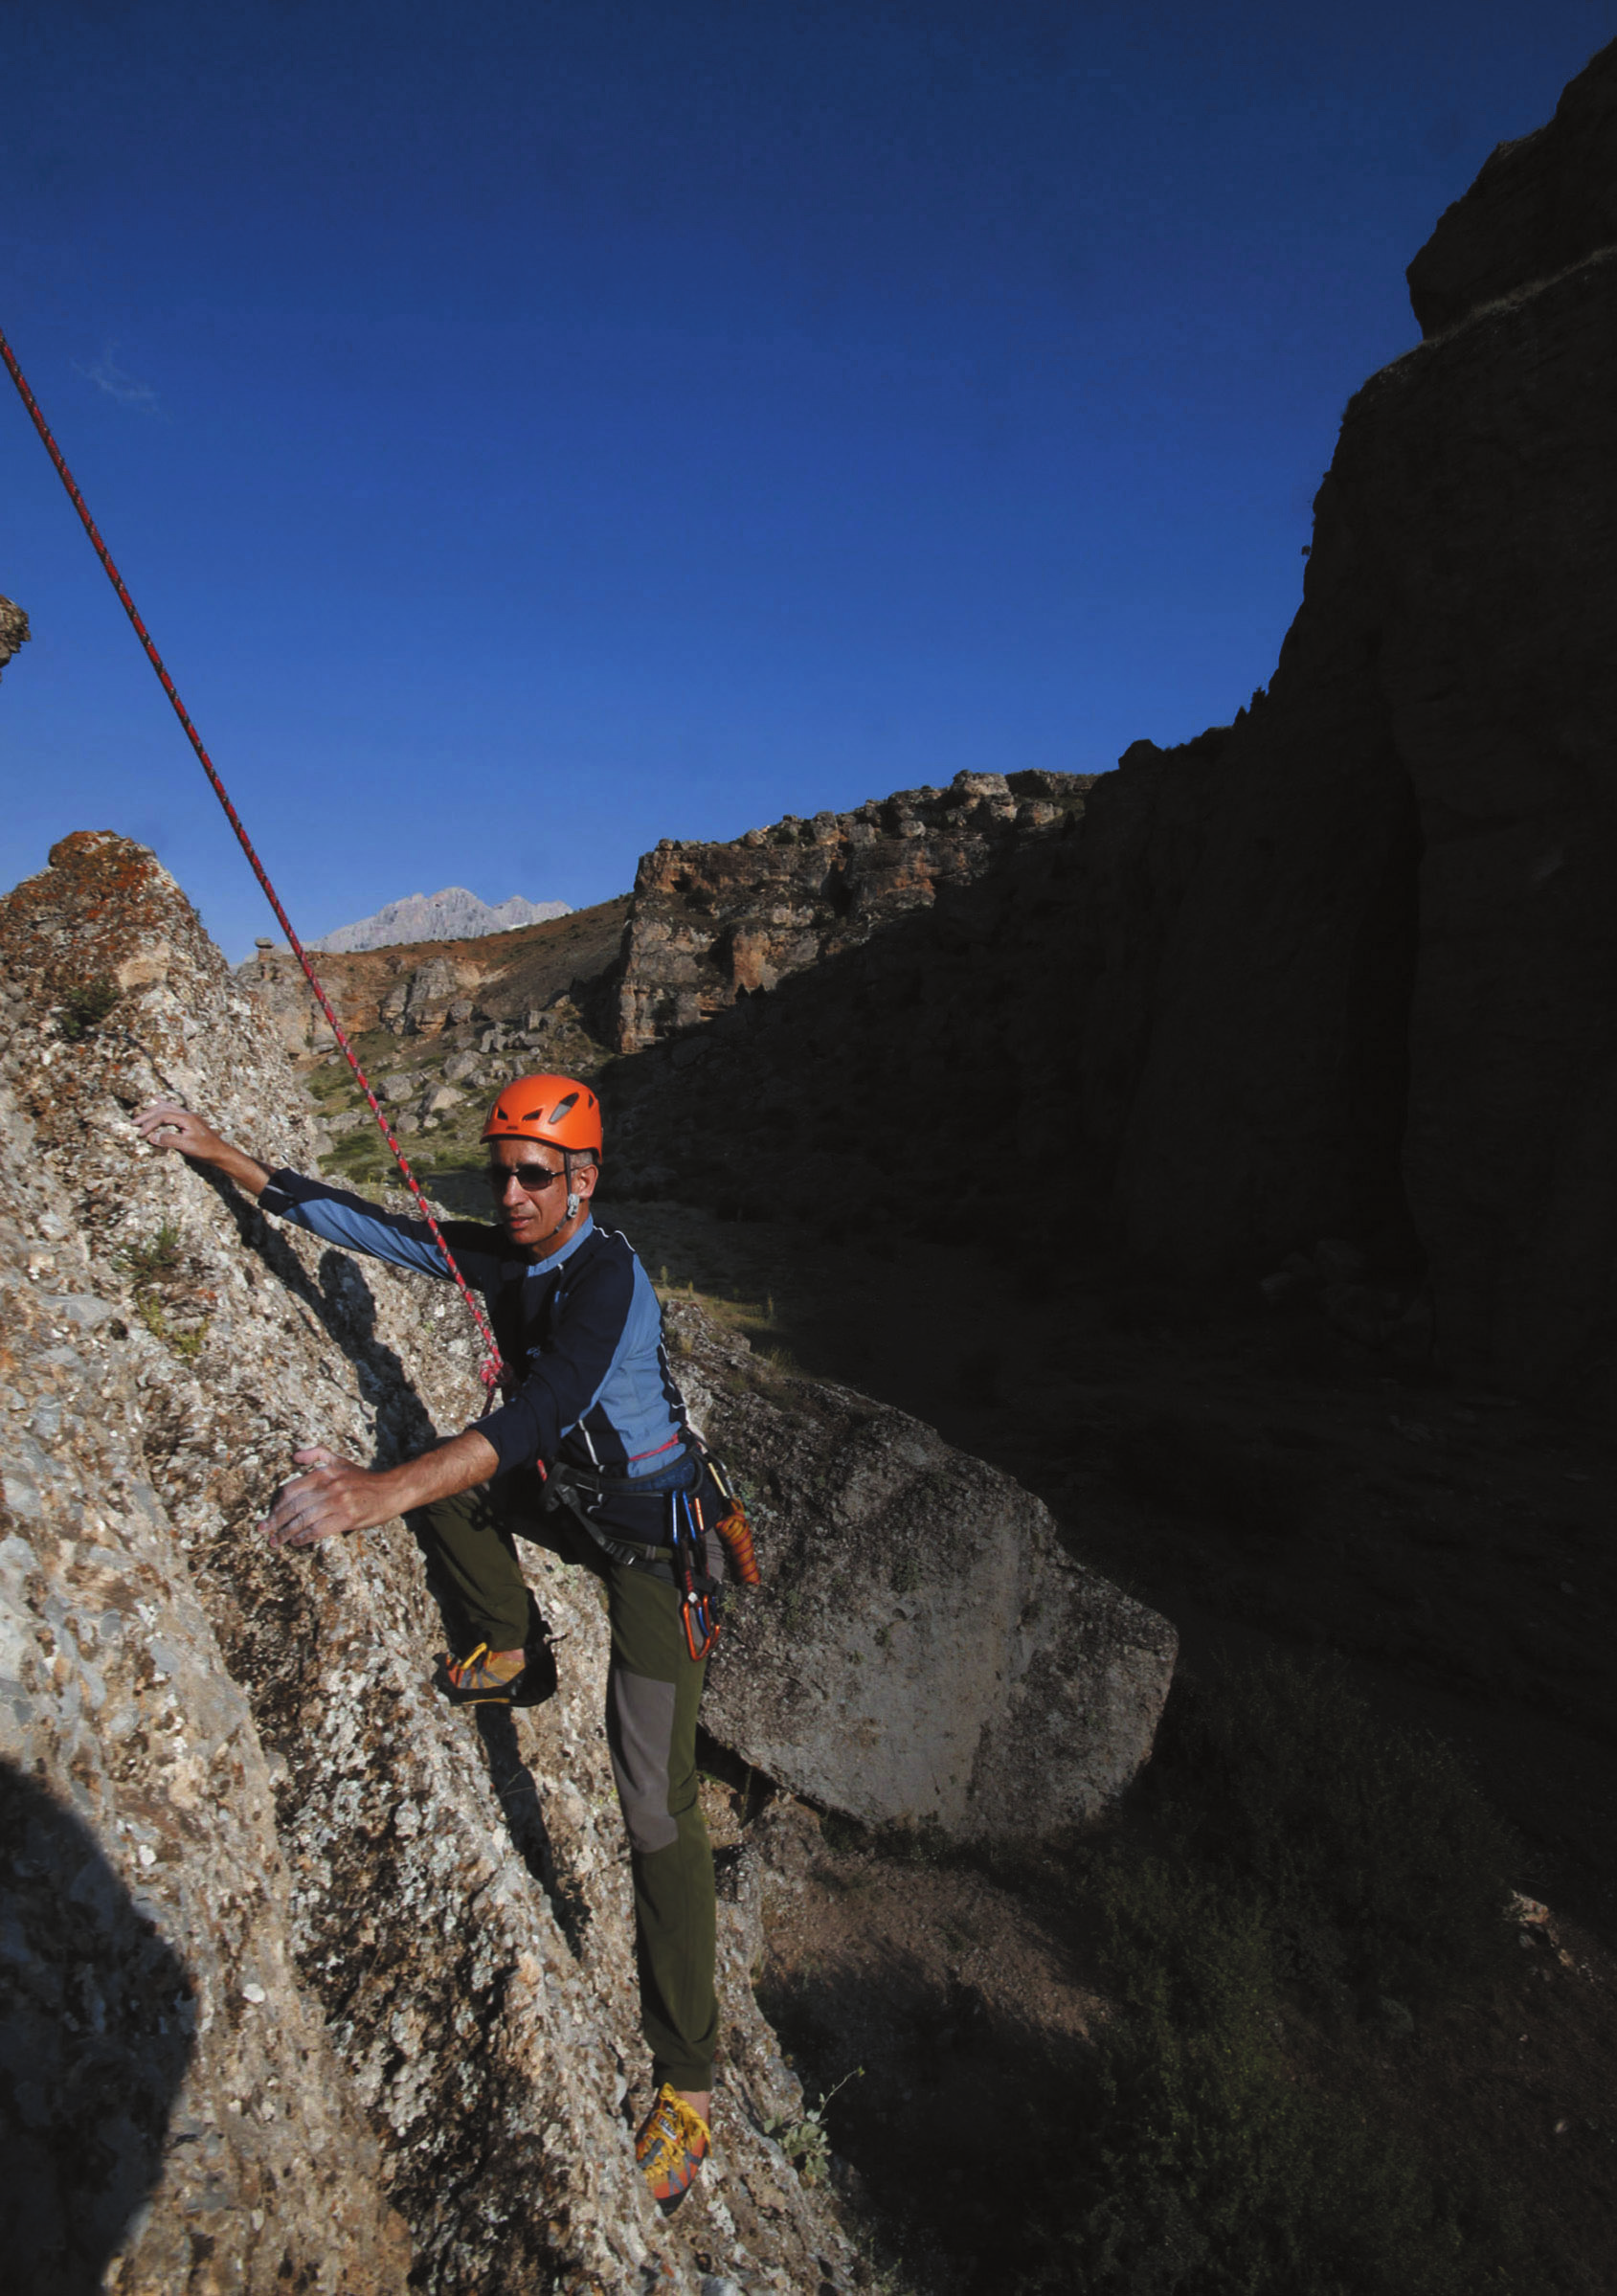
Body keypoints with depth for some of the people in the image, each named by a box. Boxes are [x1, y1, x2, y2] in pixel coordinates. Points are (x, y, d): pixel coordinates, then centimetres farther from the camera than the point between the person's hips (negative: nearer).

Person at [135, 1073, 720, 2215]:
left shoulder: (607, 1275, -29)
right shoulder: (498, 1254, -4)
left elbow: (550, 1403, -45)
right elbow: (362, 1223, 4)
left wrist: (388, 1490, -56)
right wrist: (220, 1153, 6)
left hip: (653, 1535, -8)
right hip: (569, 1497, 8)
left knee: (657, 1808, -10)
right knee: (440, 1477, 12)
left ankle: (687, 2077, 6)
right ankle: (516, 1654, 24)